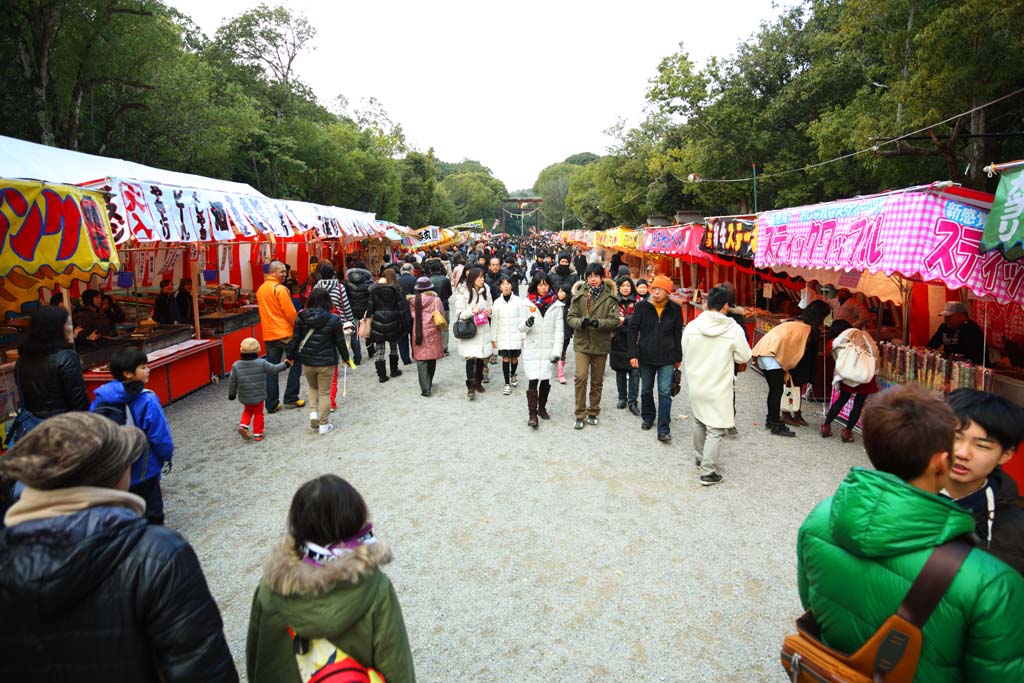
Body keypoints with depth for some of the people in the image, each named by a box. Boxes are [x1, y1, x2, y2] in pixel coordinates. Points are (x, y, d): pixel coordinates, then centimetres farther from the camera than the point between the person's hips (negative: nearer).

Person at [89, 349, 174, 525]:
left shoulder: (100, 397, -5)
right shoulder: (146, 401, -22)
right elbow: (160, 434, -17)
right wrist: (167, 457, 1)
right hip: (142, 470, -5)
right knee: (151, 514, 10)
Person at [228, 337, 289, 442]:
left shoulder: (236, 366, -10)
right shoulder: (262, 363, -16)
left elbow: (232, 381, -2)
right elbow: (274, 369, -4)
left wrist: (231, 394, 12)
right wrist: (285, 365, 12)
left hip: (244, 397, 2)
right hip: (259, 396, -2)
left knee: (247, 411, 26)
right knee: (258, 414, 12)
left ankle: (243, 425, 8)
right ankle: (258, 434, 16)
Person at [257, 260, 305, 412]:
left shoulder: (260, 289, 11)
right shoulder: (280, 289, -13)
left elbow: (264, 312, 17)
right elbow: (290, 312, -15)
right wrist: (298, 326, 0)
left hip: (268, 335, 7)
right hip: (285, 333, -7)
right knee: (296, 363, 9)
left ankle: (271, 404, 10)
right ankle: (291, 398, 9)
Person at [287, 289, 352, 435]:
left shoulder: (301, 318, -4)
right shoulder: (333, 320, -11)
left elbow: (295, 339, -1)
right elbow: (340, 341, -5)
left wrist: (290, 356, 13)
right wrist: (345, 357, 10)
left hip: (307, 361, 3)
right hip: (326, 362, -3)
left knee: (313, 387, 28)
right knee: (325, 393, 9)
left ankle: (313, 412, 11)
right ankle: (323, 425, 15)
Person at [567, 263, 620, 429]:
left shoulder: (610, 297, -3)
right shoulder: (579, 295, -1)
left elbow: (615, 320, -8)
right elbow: (571, 317, -2)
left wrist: (599, 323, -23)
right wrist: (581, 322, -22)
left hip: (601, 344, 1)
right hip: (582, 342, -1)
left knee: (597, 381, 12)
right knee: (581, 377, -10)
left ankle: (593, 412, 28)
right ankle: (580, 414, 4)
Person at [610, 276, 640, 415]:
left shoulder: (637, 302, 5)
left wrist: (624, 319, -12)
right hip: (618, 342, 1)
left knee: (634, 372, -5)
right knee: (620, 371, 10)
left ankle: (632, 402, 1)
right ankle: (622, 398, 24)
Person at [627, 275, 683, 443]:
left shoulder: (675, 309, -3)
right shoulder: (642, 306, -5)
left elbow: (678, 334, 5)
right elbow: (632, 331, -4)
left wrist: (678, 357, 7)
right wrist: (633, 354, -10)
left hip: (666, 359, -1)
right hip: (645, 356, 1)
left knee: (665, 392, -6)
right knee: (646, 390, 17)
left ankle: (663, 430, -2)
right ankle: (647, 418, 38)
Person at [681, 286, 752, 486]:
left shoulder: (691, 327, -6)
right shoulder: (734, 330, -15)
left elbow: (684, 356, 4)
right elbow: (743, 357, -4)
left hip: (695, 386, 4)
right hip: (718, 389, -4)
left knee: (699, 423, 22)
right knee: (715, 431, 4)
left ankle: (701, 458, 41)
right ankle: (708, 472, 7)